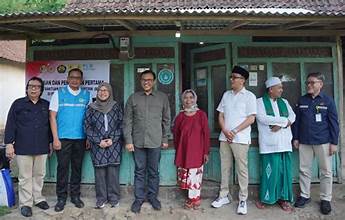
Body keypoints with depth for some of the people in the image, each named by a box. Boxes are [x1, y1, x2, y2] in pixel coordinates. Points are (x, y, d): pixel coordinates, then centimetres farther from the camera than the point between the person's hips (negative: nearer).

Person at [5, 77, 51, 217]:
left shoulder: (46, 105, 9)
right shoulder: (18, 104, 1)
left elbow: (50, 125, 14)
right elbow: (10, 125, -1)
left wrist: (51, 143, 12)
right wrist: (9, 144, -7)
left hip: (42, 148, 3)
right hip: (23, 148, -3)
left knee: (39, 175, 12)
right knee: (25, 177, 5)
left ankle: (38, 199, 27)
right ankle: (25, 203, 16)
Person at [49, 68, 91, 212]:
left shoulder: (86, 95, 6)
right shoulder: (59, 93, 1)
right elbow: (52, 116, -1)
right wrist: (55, 138, -7)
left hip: (80, 138, 2)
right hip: (63, 138, -2)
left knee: (77, 167, 9)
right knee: (62, 167, 2)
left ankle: (75, 196, 22)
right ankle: (61, 198, 15)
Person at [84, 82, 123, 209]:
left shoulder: (116, 107, 5)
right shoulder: (91, 108, 5)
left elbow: (121, 125, 2)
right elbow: (87, 127, 2)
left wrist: (113, 139, -9)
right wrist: (99, 141, -8)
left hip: (114, 145, 0)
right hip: (97, 146, 0)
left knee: (113, 172, 1)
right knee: (99, 172, 3)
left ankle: (114, 198, 15)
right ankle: (101, 199, 16)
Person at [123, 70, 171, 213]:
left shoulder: (162, 97, 4)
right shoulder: (133, 98, 4)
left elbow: (166, 120, 8)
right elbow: (127, 121, 3)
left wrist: (165, 139, 6)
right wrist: (128, 141, -2)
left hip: (155, 142, 0)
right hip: (138, 142, 0)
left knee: (154, 171, 10)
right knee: (139, 171, 9)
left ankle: (153, 196, 26)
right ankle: (139, 198, 22)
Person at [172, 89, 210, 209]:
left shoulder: (201, 114, -4)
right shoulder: (180, 116, 4)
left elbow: (206, 134, -3)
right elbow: (176, 134, 12)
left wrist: (206, 152, -4)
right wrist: (177, 150, 12)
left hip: (197, 151, -3)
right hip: (183, 151, 3)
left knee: (194, 175, -1)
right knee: (185, 175, 6)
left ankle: (193, 199, 18)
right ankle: (195, 198, 22)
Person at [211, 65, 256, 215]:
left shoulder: (249, 96, -3)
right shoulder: (226, 95, 11)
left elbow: (251, 119, -8)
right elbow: (220, 115, 9)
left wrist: (234, 131, -12)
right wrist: (225, 131, -6)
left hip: (240, 139, -4)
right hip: (224, 138, 5)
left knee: (242, 169, 2)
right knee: (225, 168, 11)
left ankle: (243, 200, 13)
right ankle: (223, 196, 22)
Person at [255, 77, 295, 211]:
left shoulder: (284, 102, 16)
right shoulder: (260, 102, 1)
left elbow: (292, 116, 5)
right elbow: (262, 118, -14)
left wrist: (280, 124, -14)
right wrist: (284, 120, -10)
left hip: (284, 142, 4)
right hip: (269, 142, -4)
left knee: (284, 170, 5)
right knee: (269, 170, -1)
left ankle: (283, 198, 17)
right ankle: (265, 198, 13)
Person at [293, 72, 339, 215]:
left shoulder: (328, 100, -1)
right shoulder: (302, 100, 6)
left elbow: (334, 122, -2)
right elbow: (297, 120, 11)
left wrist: (334, 142, -6)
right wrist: (296, 138, 7)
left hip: (323, 142, -3)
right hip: (304, 141, 3)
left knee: (326, 171, 6)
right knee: (304, 170, 9)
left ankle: (326, 199, 18)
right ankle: (305, 195, 22)